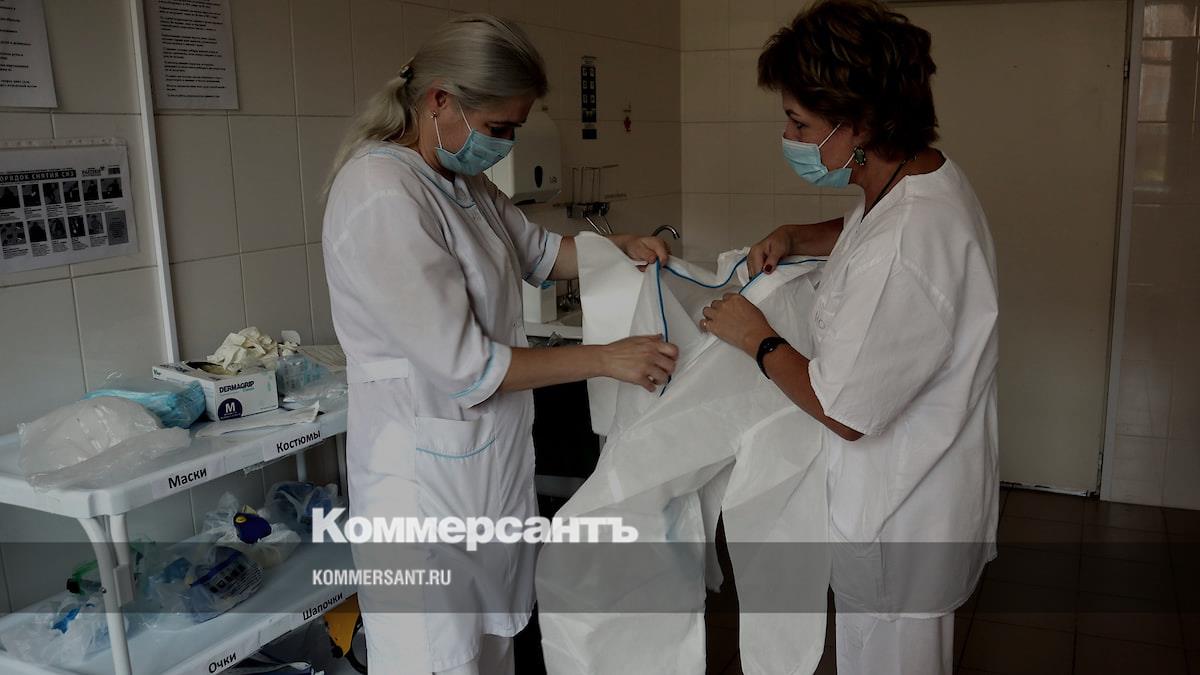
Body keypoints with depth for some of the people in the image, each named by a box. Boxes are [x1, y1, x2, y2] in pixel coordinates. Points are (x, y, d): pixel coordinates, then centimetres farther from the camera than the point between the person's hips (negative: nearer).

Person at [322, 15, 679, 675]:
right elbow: (462, 366, -24)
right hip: (428, 477, -9)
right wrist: (607, 359, -18)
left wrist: (621, 247, 0)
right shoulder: (383, 198, -24)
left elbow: (537, 250, 20)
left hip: (489, 461, 9)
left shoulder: (460, 180, 4)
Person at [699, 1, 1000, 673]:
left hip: (902, 526, -9)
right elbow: (866, 231, 23)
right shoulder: (927, 173, -2)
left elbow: (842, 411, -27)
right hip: (921, 492, 10)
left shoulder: (901, 252, -35)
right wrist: (795, 237, 4)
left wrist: (758, 339, -12)